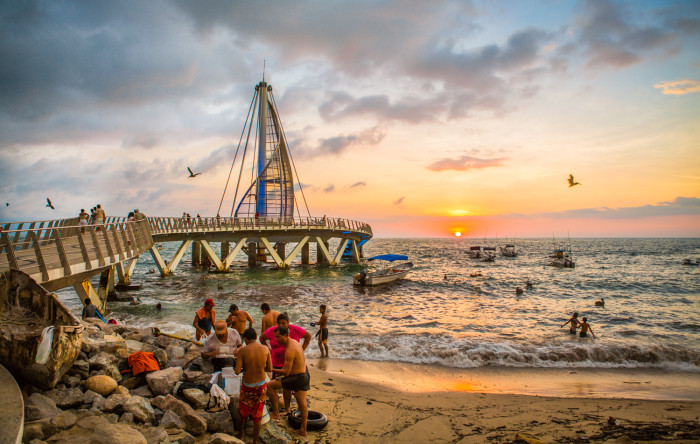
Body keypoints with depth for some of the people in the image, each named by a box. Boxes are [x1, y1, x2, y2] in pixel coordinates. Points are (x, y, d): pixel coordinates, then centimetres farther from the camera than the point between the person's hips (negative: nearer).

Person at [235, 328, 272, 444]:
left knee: (242, 412, 24)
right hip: (262, 385, 2)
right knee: (257, 417, 16)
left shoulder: (242, 351, -14)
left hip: (248, 386, -2)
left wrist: (243, 366, 6)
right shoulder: (265, 349, -7)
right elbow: (269, 369, 0)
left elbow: (237, 371, -15)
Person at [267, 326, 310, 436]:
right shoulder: (294, 342, 5)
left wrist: (271, 369, -17)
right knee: (302, 403, 19)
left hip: (297, 378, -10)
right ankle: (303, 430, 31)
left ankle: (276, 413, 7)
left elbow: (286, 372, -24)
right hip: (304, 374, 10)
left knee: (270, 385, -1)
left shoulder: (289, 351, -25)